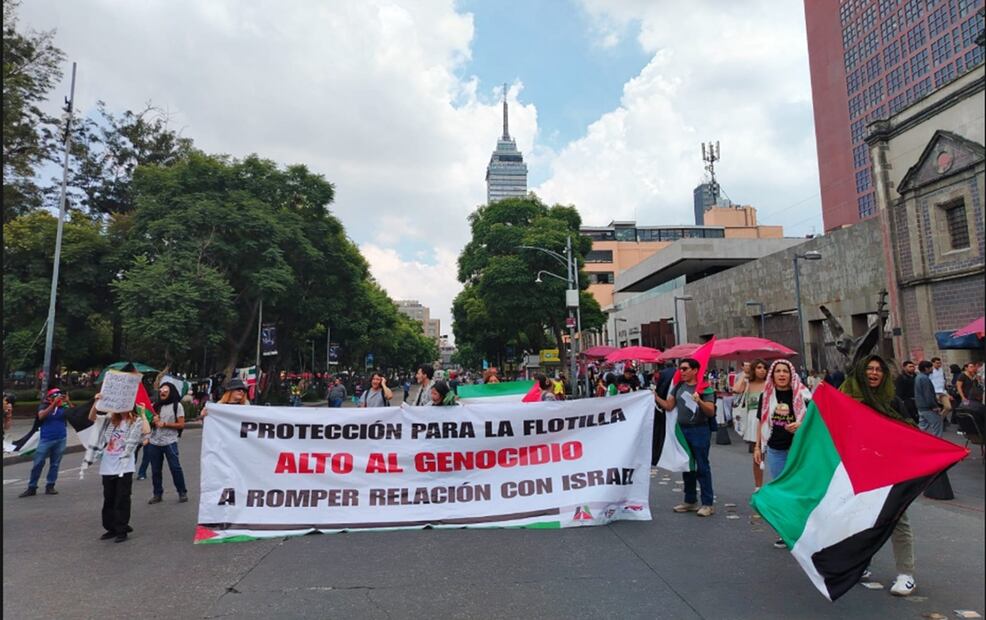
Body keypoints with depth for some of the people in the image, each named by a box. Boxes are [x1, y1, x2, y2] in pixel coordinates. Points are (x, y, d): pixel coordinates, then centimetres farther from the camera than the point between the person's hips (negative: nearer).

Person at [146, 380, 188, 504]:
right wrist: (153, 421, -5)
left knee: (175, 468, -4)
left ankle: (182, 492, 6)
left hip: (170, 442, -4)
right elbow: (149, 422, 17)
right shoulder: (156, 405, 11)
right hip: (154, 442, 4)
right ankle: (157, 494, 19)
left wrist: (164, 424, -12)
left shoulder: (177, 405, -1)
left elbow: (181, 424, -5)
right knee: (155, 470, 8)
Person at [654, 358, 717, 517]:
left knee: (702, 467, 0)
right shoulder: (678, 387, 8)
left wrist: (699, 401, -31)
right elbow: (668, 406, 6)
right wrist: (656, 397, -8)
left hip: (699, 431, -6)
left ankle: (708, 503, 10)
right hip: (682, 430, 6)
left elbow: (711, 412, -14)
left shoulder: (705, 388, -8)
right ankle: (690, 501, 26)